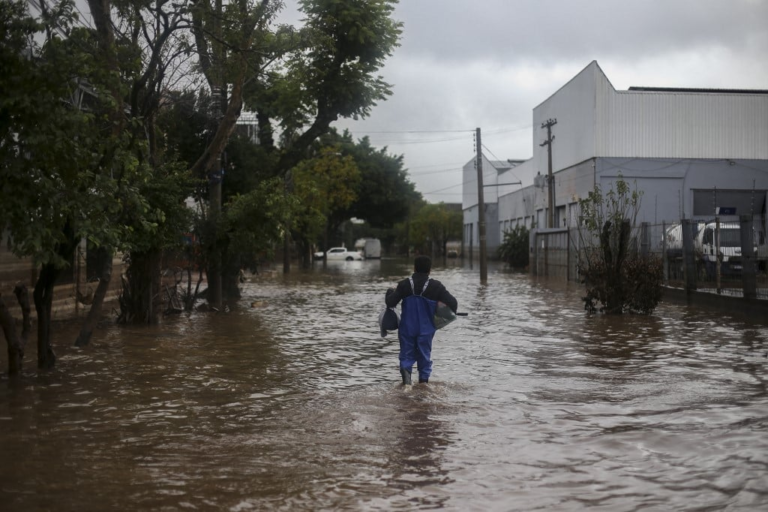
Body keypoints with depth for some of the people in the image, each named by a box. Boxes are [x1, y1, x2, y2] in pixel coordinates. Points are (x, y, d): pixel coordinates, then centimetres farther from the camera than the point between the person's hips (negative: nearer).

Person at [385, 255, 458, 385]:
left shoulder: (404, 284, -6)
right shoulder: (435, 286, -7)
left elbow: (390, 302, -6)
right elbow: (453, 303, -9)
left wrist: (390, 292, 15)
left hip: (407, 327, 1)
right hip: (426, 329, 0)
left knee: (407, 354, 9)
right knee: (424, 356, 15)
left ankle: (405, 370, -19)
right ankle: (424, 380, 10)